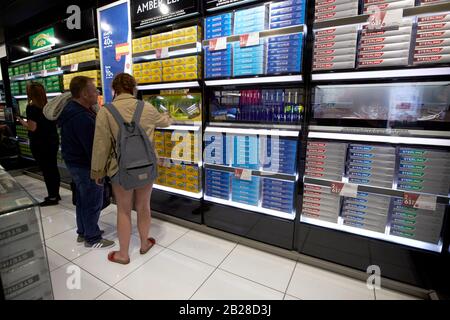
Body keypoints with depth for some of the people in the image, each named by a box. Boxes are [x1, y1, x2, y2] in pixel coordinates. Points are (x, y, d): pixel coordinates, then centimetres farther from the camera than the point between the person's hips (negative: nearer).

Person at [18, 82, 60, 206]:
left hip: (39, 144, -7)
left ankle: (52, 197, 8)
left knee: (46, 170, 0)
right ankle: (56, 194, 23)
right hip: (53, 140, 7)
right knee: (53, 168, 13)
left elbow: (32, 127, -17)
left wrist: (21, 121, 0)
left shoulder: (31, 107, -13)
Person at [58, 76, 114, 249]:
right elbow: (93, 148, -25)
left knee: (82, 199, 22)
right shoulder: (82, 118, -28)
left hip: (75, 162, 10)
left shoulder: (72, 108, 5)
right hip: (85, 165, -10)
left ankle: (83, 232, 38)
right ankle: (92, 238, 21)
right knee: (93, 203, 5)